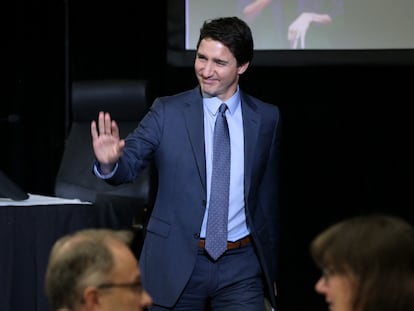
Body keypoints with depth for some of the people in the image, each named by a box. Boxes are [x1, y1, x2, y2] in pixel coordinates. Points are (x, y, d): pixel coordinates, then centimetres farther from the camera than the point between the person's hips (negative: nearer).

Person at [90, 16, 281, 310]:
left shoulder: (267, 118, 4)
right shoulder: (167, 111, -2)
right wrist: (110, 162, -32)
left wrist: (273, 264, 16)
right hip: (176, 264, -1)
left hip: (240, 267, 1)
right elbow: (130, 164, -8)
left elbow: (270, 195, 12)